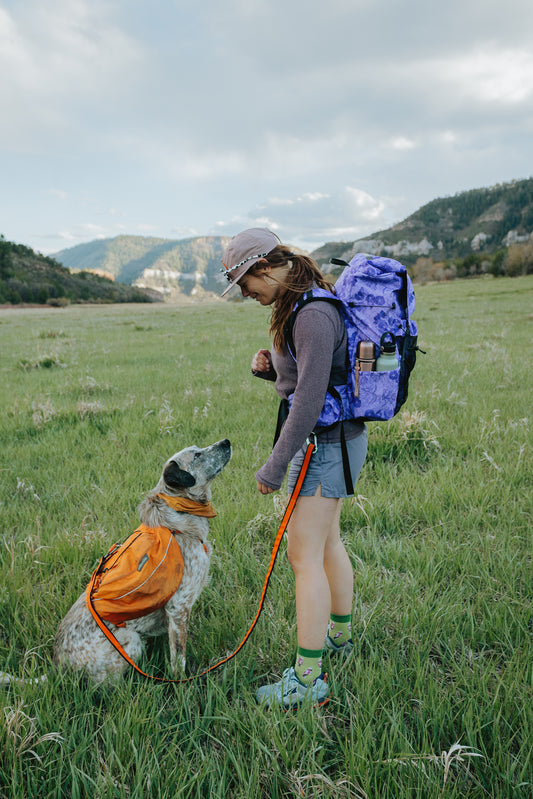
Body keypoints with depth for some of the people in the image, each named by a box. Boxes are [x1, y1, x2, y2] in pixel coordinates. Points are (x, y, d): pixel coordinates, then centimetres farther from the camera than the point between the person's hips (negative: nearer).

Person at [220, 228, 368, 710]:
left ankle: (308, 682, 6)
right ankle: (340, 636, 41)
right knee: (328, 543, 22)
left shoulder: (313, 316, -22)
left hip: (327, 442, -10)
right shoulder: (298, 306, 10)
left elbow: (309, 399, -25)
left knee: (304, 556, -5)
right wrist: (268, 367, -1)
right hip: (333, 440, 10)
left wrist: (275, 467, -20)